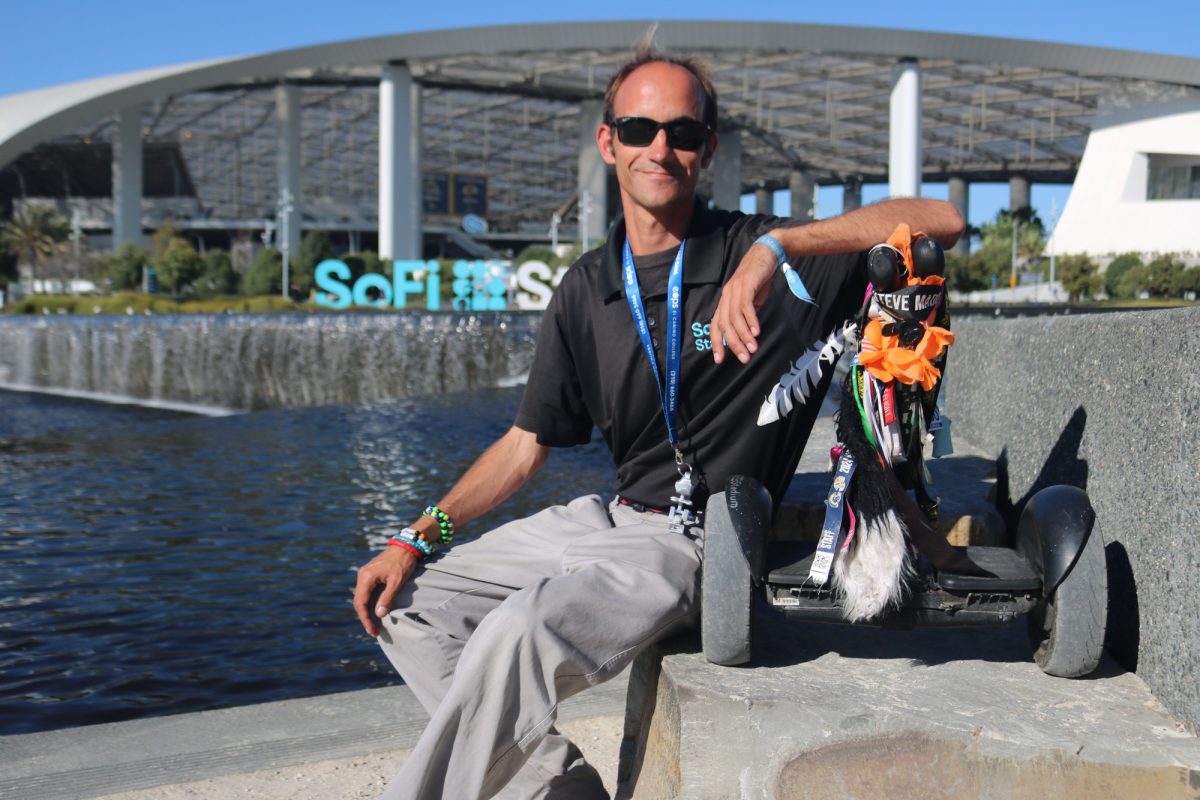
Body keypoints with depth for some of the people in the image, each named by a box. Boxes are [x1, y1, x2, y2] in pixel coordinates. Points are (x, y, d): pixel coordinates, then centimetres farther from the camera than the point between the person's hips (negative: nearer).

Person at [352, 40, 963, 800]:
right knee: (406, 603, 5)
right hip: (609, 517, 7)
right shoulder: (588, 289, 9)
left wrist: (775, 246, -29)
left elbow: (942, 221, -18)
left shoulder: (752, 256, -7)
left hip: (694, 539, -7)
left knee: (522, 628, -32)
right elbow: (527, 443, 12)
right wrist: (417, 538, 4)